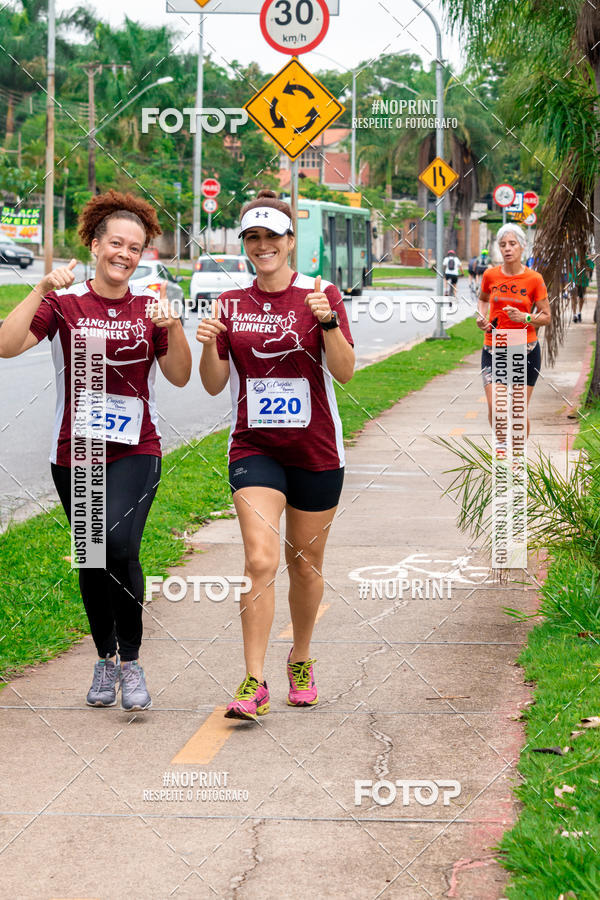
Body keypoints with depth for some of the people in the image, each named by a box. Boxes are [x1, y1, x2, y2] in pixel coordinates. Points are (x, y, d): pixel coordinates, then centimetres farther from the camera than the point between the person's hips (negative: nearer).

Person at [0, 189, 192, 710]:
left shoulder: (150, 306, 4)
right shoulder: (65, 303, -1)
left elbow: (180, 376, 1)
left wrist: (172, 327, -14)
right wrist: (42, 290, -22)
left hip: (136, 452, -1)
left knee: (120, 546, -21)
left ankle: (131, 660, -6)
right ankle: (106, 660, 28)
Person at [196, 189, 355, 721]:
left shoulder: (320, 295, -3)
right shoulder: (231, 305, 5)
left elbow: (345, 372, -11)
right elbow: (214, 384, 5)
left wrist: (327, 321, -27)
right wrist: (208, 345, -14)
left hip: (315, 451, 0)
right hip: (254, 448, 1)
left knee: (305, 565, 11)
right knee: (260, 560, -15)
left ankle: (301, 660, 34)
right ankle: (254, 683, -14)